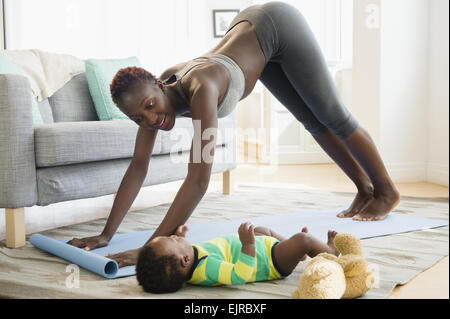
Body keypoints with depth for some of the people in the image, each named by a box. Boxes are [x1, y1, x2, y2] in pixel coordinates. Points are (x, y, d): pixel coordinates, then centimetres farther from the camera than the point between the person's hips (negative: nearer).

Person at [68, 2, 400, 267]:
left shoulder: (199, 89, -43)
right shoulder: (151, 95, -22)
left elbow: (199, 178, -50)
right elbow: (138, 167, -19)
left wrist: (152, 247, -52)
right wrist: (106, 234, -24)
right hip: (247, 27, 6)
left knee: (332, 115, 3)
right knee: (313, 121, 16)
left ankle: (387, 191, 25)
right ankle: (365, 188, 34)